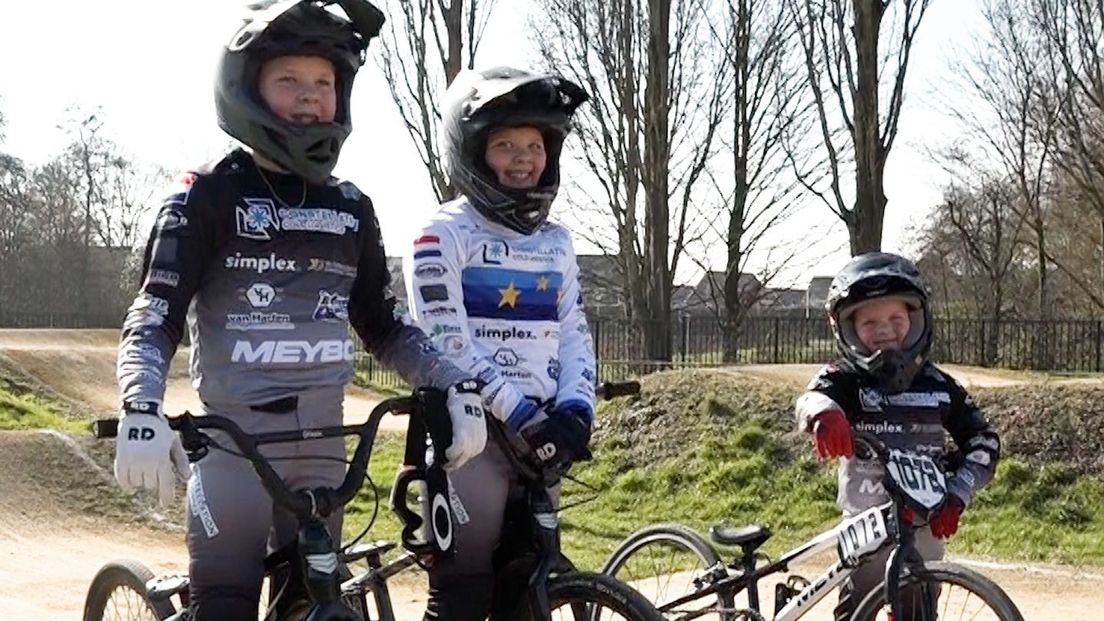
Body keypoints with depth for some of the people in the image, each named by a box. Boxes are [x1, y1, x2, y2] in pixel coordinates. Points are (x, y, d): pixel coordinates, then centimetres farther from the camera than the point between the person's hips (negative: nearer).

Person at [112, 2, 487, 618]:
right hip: (232, 442, -4)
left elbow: (385, 327, 15)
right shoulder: (210, 193, -3)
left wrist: (459, 384, 0)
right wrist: (141, 411, -27)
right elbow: (154, 320, -9)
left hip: (322, 444, 4)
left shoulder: (351, 207, 11)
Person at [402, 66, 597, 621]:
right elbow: (448, 345, -13)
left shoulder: (555, 241, 15)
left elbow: (574, 335, 10)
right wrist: (521, 414, -20)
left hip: (539, 439, 6)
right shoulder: (444, 235, -5)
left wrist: (574, 410, -8)